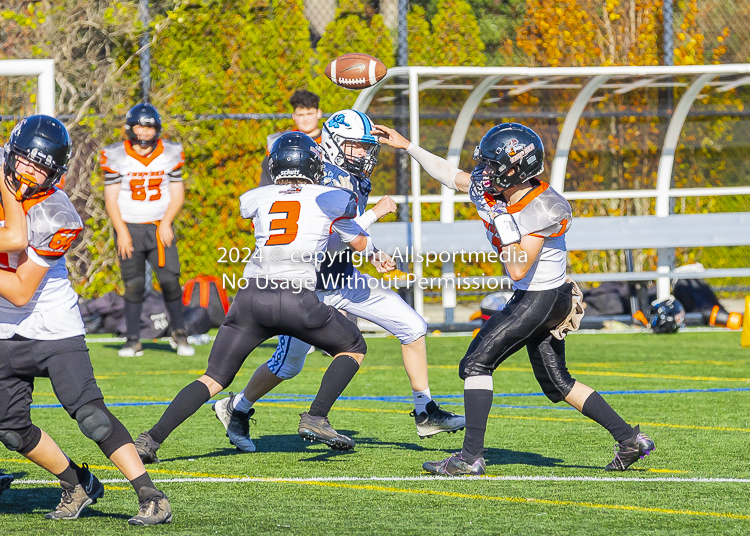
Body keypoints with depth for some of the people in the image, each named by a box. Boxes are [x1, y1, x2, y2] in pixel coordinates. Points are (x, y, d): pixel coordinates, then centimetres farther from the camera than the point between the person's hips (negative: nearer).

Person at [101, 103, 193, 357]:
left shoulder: (170, 154, 1)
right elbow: (111, 198, -3)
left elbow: (177, 194, 4)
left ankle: (179, 333, 7)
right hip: (129, 228, -1)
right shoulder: (116, 157, -4)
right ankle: (133, 341, 6)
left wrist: (166, 223, -11)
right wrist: (121, 231, -12)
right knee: (133, 285, -2)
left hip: (160, 228, 1)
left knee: (169, 280, -9)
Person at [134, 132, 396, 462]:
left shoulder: (256, 199, 16)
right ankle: (315, 418, 4)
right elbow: (356, 240, 27)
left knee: (214, 378, 11)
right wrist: (375, 255, 51)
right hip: (298, 298, -3)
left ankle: (151, 439, -1)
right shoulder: (331, 200, 10)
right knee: (353, 349, 21)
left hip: (252, 295, 3)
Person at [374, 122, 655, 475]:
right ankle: (630, 440, 17)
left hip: (540, 298, -10)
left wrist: (500, 220, -29)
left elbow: (518, 270, -28)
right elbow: (451, 175, 13)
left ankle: (471, 457, -11)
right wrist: (406, 146, 13)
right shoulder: (496, 193, -1)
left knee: (476, 364, -11)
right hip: (543, 300, 10)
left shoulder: (543, 211, -24)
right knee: (556, 383, 15)